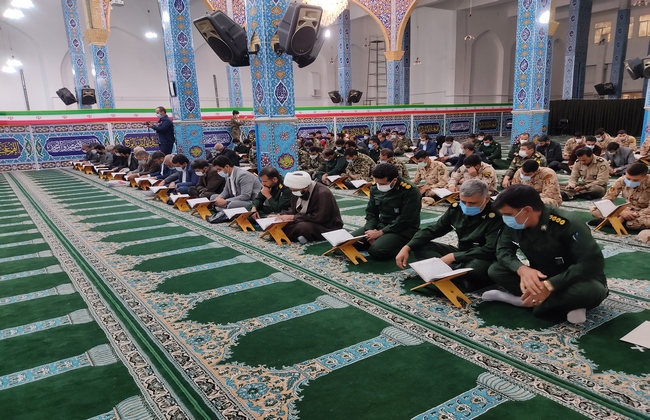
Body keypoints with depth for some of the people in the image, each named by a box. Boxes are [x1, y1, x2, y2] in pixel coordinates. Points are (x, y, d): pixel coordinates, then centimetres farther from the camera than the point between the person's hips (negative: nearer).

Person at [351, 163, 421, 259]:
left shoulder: (410, 191, -21)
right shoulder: (375, 187, -1)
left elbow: (405, 220, -21)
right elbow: (371, 212, 8)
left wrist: (380, 233, -20)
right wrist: (370, 230, -11)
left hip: (403, 231, -6)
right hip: (380, 225, 7)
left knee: (376, 251, -30)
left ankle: (403, 247, -4)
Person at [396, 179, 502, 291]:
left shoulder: (495, 216, -21)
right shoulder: (456, 208, -4)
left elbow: (491, 250, -25)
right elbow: (432, 230, 2)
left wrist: (453, 256, -26)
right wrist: (407, 248, -12)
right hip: (462, 254, 7)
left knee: (476, 268, -43)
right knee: (419, 247, -10)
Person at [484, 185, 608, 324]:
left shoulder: (567, 225, -28)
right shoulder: (514, 224, -11)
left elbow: (593, 263, -33)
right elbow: (503, 249, -8)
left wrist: (550, 285, -39)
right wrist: (522, 269, -32)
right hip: (540, 278, 5)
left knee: (593, 291, -40)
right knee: (495, 270, -14)